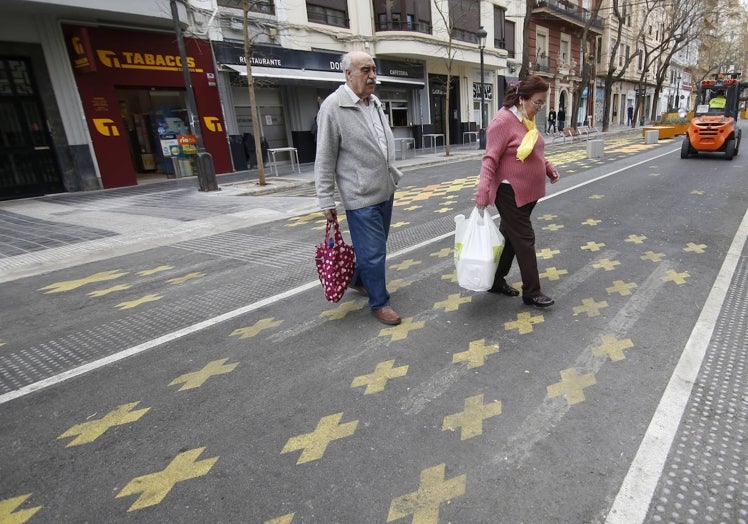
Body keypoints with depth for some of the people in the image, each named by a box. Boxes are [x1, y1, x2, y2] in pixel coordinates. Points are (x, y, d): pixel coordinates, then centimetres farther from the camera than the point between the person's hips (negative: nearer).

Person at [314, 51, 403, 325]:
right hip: (361, 196, -8)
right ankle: (379, 302, 15)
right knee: (373, 251, -2)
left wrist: (393, 174, 21)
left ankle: (358, 280, 42)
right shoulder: (333, 107, -13)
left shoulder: (375, 103, 10)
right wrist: (326, 200, -13)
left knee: (375, 245, 19)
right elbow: (325, 159, -12)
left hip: (386, 190, 8)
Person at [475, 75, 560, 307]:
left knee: (510, 237, 15)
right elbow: (490, 159, -22)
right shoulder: (503, 121, -17)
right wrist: (483, 190, -30)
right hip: (510, 192, -9)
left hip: (527, 191, 9)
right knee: (524, 239, -3)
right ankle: (531, 292, 10)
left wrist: (548, 167, 11)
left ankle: (497, 281, 29)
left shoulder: (527, 119, 11)